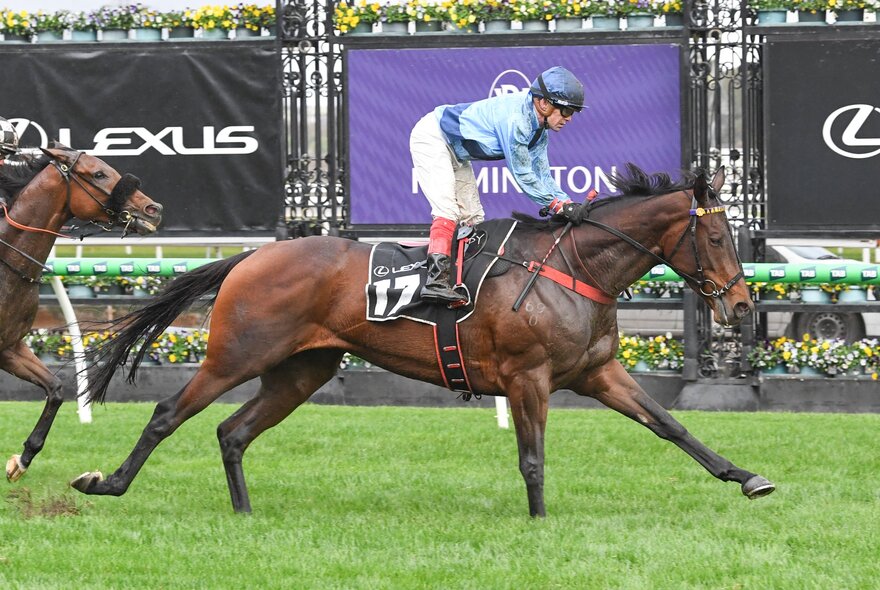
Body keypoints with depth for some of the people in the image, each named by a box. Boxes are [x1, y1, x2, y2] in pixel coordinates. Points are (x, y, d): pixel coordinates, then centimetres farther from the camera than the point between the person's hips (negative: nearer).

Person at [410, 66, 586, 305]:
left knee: (472, 217, 6)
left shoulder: (540, 127, -3)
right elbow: (523, 175, -27)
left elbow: (542, 173, 1)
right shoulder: (516, 119, -33)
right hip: (431, 139, -11)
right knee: (447, 210, -23)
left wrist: (566, 202, -12)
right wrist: (557, 205, -22)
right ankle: (436, 280, -32)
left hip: (456, 154, 11)